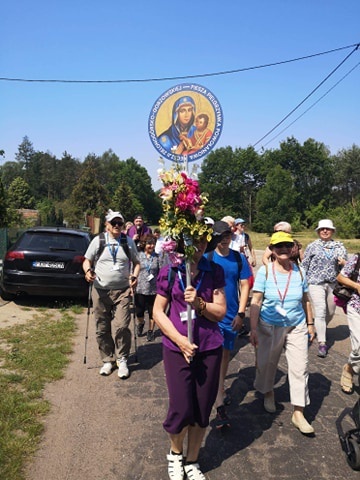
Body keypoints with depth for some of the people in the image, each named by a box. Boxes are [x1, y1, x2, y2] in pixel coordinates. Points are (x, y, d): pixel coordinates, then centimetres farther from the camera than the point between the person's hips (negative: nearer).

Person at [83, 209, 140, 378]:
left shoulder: (128, 242, 6)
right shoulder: (98, 240, 3)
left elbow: (136, 262, 13)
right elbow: (87, 260, 8)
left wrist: (135, 275, -6)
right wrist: (88, 271, -13)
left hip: (122, 291, 0)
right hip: (100, 291, 1)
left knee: (123, 326, -11)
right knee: (102, 329, 8)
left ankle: (122, 360, 9)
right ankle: (108, 360, 26)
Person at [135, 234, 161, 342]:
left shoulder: (157, 257, 1)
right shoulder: (138, 256, -2)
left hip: (153, 289, 1)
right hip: (140, 289, 0)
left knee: (152, 312, 10)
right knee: (139, 312, 8)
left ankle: (150, 331, 29)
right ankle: (141, 323, 41)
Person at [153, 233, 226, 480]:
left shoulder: (215, 271, -2)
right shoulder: (169, 271, -7)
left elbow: (221, 311, -1)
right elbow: (158, 311, -3)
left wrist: (199, 303, -20)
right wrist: (179, 340, -13)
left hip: (209, 349, 2)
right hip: (177, 348, -2)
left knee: (202, 410, 11)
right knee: (181, 409, 3)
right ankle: (175, 453, 36)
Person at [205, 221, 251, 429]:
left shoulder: (239, 258, 0)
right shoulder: (207, 258, -6)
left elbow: (245, 286, 1)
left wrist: (241, 313, -5)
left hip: (232, 316, 3)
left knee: (226, 353, 16)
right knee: (217, 356, -6)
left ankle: (220, 390, 39)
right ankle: (220, 406, -3)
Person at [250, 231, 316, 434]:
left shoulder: (299, 271, -1)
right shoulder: (265, 271, -9)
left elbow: (306, 300, 9)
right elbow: (256, 302, -10)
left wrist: (310, 323, 10)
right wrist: (253, 328, -12)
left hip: (297, 327, 2)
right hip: (269, 327, -2)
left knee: (300, 368, 1)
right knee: (267, 364, 14)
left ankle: (299, 413, 14)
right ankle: (268, 393, 43)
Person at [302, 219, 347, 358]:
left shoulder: (339, 246, 6)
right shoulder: (312, 246, 0)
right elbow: (304, 265, 3)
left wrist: (343, 263, -16)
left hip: (333, 284, 3)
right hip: (316, 283, -3)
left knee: (330, 312, 14)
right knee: (320, 312, -11)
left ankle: (321, 331, 42)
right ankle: (321, 343, -5)